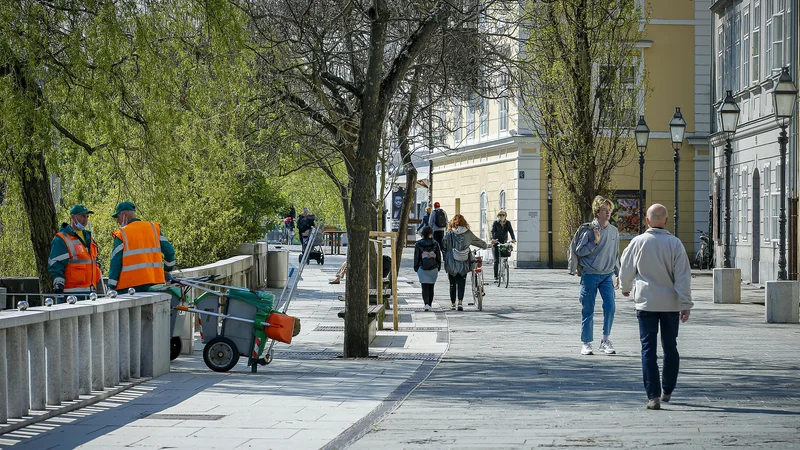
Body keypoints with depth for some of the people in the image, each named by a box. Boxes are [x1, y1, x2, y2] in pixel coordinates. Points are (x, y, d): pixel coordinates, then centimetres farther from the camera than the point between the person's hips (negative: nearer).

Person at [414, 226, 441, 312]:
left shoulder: (418, 244, -3)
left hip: (422, 269, -1)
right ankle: (430, 304, 16)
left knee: (425, 287, -2)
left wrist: (416, 268, 9)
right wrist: (438, 267, 14)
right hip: (433, 269, 1)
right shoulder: (435, 244, -1)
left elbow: (416, 258, 0)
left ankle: (426, 304, -19)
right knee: (431, 287, 12)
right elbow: (439, 257, 3)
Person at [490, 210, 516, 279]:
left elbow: (511, 231, -10)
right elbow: (492, 231, -19)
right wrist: (492, 239, -39)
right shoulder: (495, 223, -4)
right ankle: (496, 275, -3)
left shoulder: (508, 223, 3)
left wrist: (513, 238, -29)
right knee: (496, 260, -6)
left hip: (504, 242, 2)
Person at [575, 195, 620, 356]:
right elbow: (579, 251, -7)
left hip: (607, 275, 3)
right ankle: (586, 343, 11)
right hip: (590, 275, -3)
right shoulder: (589, 230, -5)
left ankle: (606, 340, 0)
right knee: (588, 310, 2)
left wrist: (617, 274, 14)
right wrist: (595, 242, -18)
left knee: (610, 306, -11)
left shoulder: (614, 231, 9)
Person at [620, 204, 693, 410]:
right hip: (671, 303, 1)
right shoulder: (675, 243, -5)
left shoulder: (638, 242, -3)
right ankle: (667, 391, 27)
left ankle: (653, 396, -10)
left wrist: (626, 288, 29)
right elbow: (683, 276, -7)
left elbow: (626, 269, 9)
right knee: (670, 348, 17)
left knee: (648, 349, -1)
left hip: (646, 302, -1)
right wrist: (686, 304, -2)